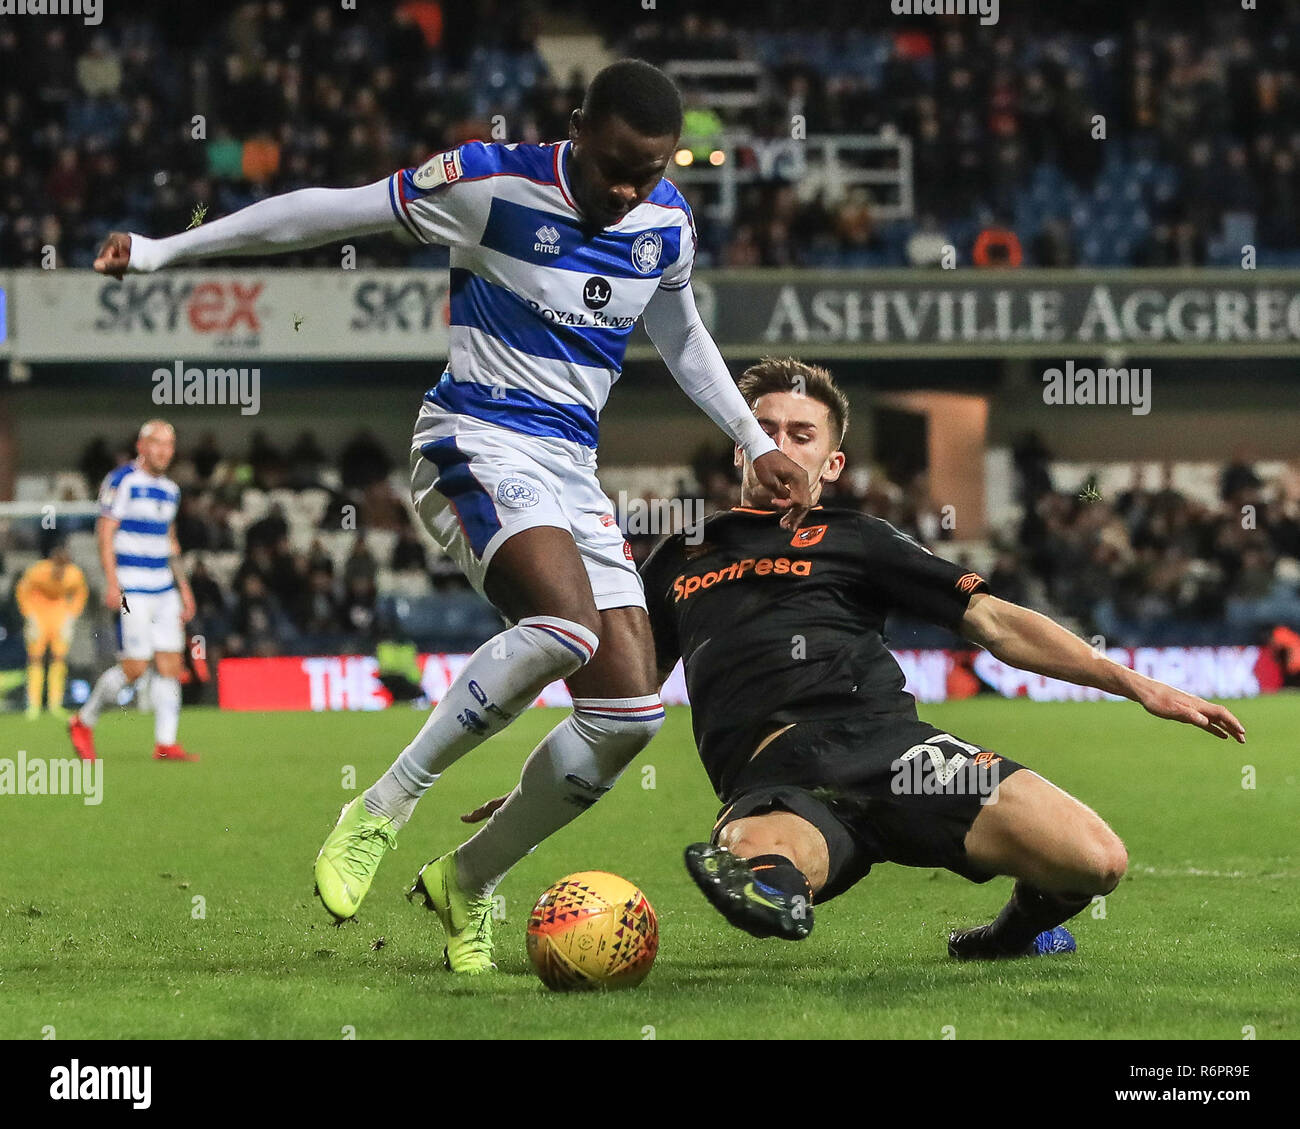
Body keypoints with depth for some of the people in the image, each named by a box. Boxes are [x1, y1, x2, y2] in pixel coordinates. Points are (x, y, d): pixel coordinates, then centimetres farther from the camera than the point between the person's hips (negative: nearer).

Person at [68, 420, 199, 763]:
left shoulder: (170, 489, 15)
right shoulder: (122, 481, -7)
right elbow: (106, 532, -11)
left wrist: (183, 587, 21)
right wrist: (112, 584, -18)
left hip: (164, 589, 7)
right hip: (131, 589, -7)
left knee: (170, 664, 0)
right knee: (134, 666, -10)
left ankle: (165, 744, 1)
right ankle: (84, 722, 9)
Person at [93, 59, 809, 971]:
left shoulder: (667, 223, 5)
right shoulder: (496, 184, -12)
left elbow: (680, 335, 26)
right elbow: (328, 212, -5)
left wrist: (755, 442, 21)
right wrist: (163, 251, -2)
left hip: (575, 472, 7)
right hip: (478, 444, -6)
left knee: (631, 711, -6)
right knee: (566, 623, -34)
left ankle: (467, 882, 13)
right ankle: (381, 812, -20)